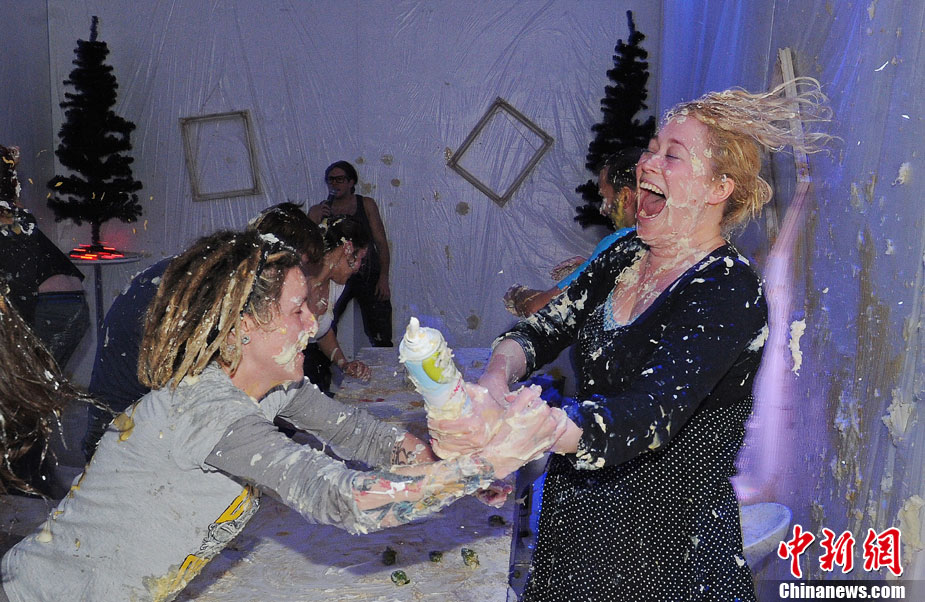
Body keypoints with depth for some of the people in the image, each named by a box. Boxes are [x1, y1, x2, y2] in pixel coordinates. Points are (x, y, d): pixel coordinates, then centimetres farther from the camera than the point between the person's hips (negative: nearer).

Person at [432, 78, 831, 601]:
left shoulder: (730, 292, -22)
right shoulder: (627, 255, 2)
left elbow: (648, 414, -34)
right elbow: (544, 327, 1)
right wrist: (497, 377, -22)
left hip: (664, 543, -6)